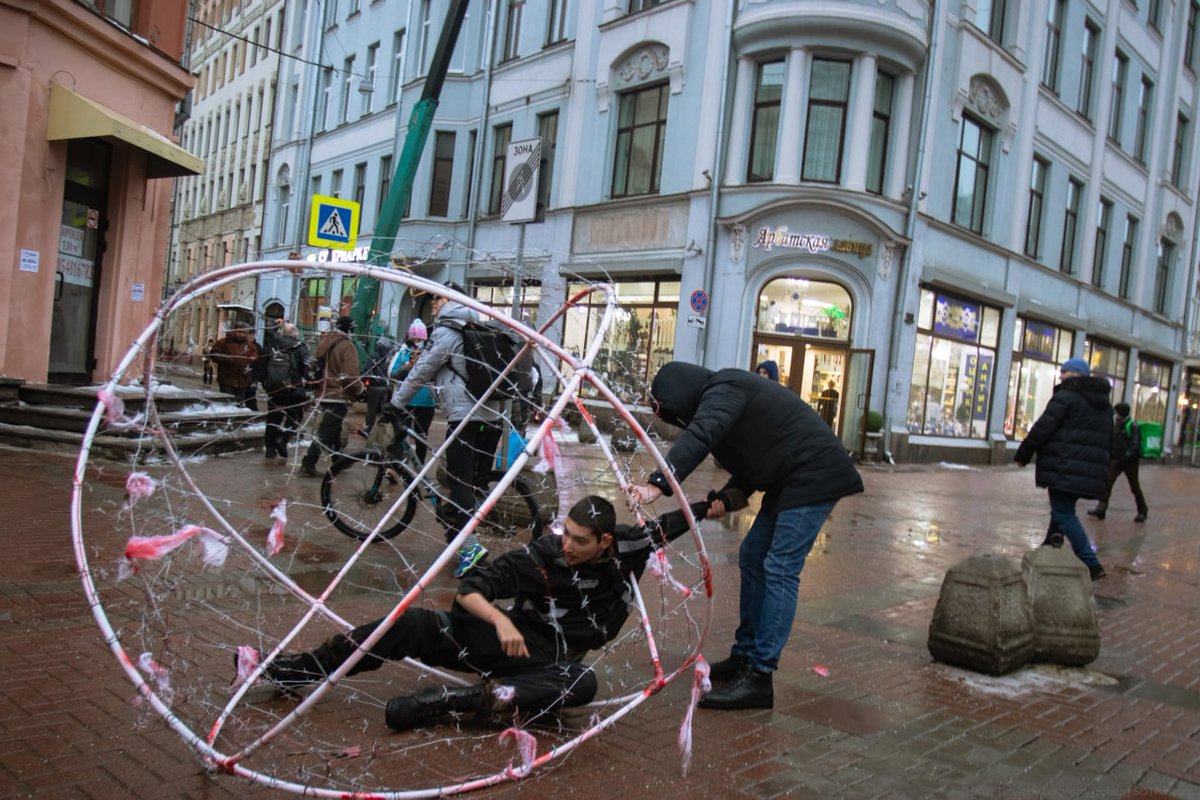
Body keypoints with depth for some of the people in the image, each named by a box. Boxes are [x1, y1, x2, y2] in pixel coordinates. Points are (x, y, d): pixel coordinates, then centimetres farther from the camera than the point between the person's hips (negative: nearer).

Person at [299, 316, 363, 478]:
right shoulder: (347, 346, -15)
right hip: (339, 396, -8)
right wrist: (359, 388, -5)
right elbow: (350, 375, -21)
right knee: (326, 431, -7)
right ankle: (308, 464, -11)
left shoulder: (323, 342, 9)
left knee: (333, 428, 21)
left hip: (323, 394, 8)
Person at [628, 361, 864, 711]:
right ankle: (745, 656, 21)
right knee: (752, 557, 13)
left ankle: (759, 677, -12)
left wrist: (657, 484, -43)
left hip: (813, 476, -11)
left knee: (780, 570, -13)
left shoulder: (722, 389, -15)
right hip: (790, 480, 11)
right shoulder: (720, 397, 15)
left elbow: (699, 437, -34)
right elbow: (749, 459, 17)